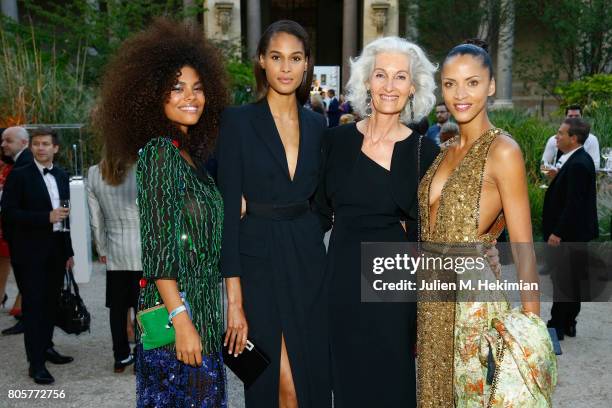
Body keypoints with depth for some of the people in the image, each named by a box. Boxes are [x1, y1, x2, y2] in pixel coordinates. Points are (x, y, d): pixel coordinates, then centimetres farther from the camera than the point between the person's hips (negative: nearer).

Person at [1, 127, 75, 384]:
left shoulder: (62, 176, 11)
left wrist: (69, 251, 14)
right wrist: (46, 217, -20)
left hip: (56, 249, 5)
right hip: (31, 252, -5)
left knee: (51, 302, 13)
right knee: (33, 305, -2)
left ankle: (46, 347, 29)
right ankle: (36, 363, 4)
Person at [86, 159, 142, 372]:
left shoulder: (93, 174, -1)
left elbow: (95, 218, 4)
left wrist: (101, 249, 15)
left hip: (114, 252, 3)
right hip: (142, 249, -3)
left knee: (118, 307, 12)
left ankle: (121, 357, 21)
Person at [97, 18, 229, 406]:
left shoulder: (187, 154, 11)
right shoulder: (159, 153, -14)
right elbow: (158, 247, -19)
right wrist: (181, 321, -21)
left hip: (200, 311, 9)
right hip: (176, 311, -9)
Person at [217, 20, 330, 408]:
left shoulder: (317, 124, 7)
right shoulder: (239, 120, -6)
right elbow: (229, 209, -10)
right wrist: (234, 299, -13)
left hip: (308, 258, 4)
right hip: (259, 259, -4)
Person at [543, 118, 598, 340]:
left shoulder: (578, 164, -21)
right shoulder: (578, 159, 10)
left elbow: (573, 203, -23)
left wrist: (557, 232, -21)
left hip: (569, 233, -10)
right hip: (572, 232, 10)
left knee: (563, 280, -1)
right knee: (570, 280, 16)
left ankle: (557, 326, 9)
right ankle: (567, 324, 26)